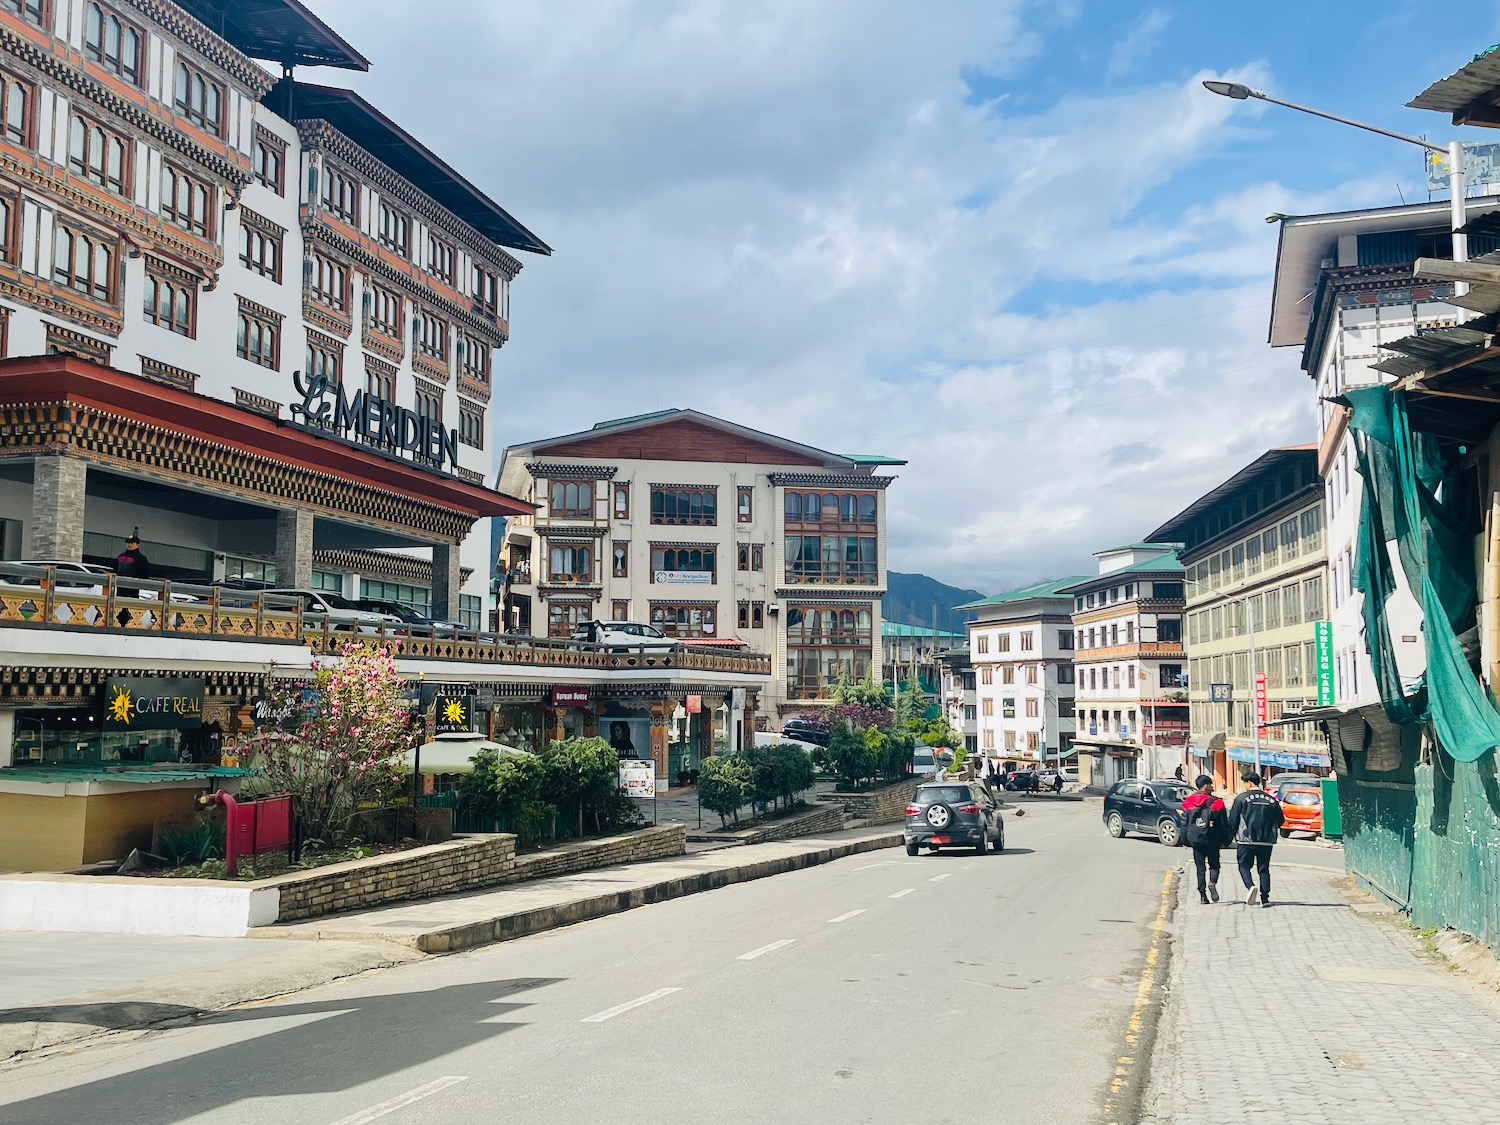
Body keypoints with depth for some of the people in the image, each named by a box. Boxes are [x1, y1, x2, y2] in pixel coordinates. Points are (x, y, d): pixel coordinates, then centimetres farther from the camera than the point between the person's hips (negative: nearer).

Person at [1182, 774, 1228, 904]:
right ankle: (1212, 882, -18)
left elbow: (1184, 822, 8)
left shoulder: (1188, 802, 3)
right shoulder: (1216, 802, -6)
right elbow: (1224, 824, -2)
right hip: (1212, 840, -2)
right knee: (1214, 864, 11)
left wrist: (1185, 840, 14)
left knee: (1200, 867, 8)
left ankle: (1202, 894, 2)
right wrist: (1225, 839, 8)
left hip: (1195, 839, 2)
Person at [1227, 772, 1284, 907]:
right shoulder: (1272, 800, 6)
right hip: (1266, 841, 3)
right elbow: (1279, 820, 12)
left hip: (1246, 840, -3)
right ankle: (1265, 898, 5)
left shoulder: (1241, 798, -5)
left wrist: (1233, 835, 10)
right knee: (1264, 869, 11)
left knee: (1244, 865, 7)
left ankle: (1250, 886, -19)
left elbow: (1233, 820, -4)